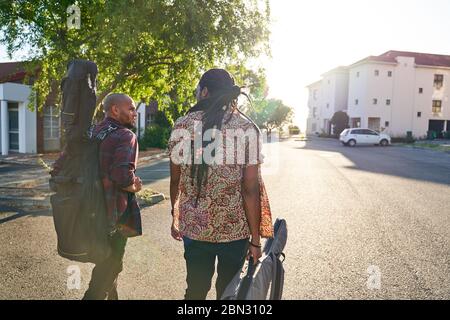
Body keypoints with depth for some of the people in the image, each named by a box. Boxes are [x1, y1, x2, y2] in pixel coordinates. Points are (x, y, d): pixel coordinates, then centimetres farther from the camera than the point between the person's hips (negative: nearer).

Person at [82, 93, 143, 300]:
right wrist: (134, 187, -10)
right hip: (115, 212, -9)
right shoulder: (125, 136, -17)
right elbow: (123, 175, -32)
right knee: (110, 265, 8)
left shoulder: (94, 133, 9)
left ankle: (110, 295, 43)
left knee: (105, 261, 25)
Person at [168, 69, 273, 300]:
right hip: (235, 229, -1)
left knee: (195, 289, 21)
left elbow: (176, 180, 2)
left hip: (194, 228, 2)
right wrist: (256, 239, -4)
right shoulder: (247, 129, -10)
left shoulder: (182, 126, -4)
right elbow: (250, 190, -13)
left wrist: (175, 218, 17)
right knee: (228, 290, 20)